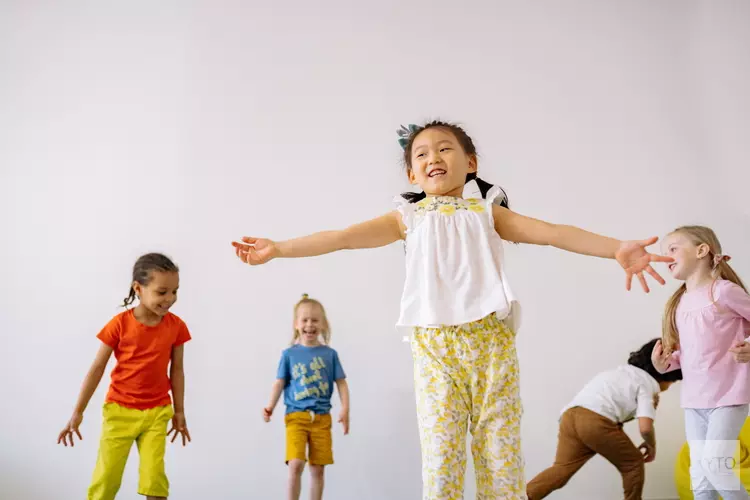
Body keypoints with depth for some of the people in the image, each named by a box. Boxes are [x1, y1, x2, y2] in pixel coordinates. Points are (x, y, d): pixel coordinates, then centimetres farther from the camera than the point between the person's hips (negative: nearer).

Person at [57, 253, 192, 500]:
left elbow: (177, 369, 6)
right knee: (106, 479, 2)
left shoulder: (176, 326, -5)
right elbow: (97, 368, -5)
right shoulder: (120, 324, -12)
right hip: (120, 410, -1)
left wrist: (179, 411, 9)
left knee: (154, 477, -5)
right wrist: (78, 412, -3)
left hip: (157, 412, 1)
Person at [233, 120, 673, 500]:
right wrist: (278, 248, -2)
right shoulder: (408, 218, 15)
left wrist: (616, 248, -15)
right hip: (434, 344, 0)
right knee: (440, 451, -5)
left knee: (501, 449, 0)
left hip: (492, 339, 0)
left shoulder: (487, 212, 13)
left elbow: (552, 232, 0)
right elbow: (344, 236, 7)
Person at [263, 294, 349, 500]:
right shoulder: (289, 354, 3)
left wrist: (345, 409, -7)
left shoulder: (329, 354, 4)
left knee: (318, 469, 6)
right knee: (295, 465, -15)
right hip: (296, 416, -2)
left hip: (321, 418, 2)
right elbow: (280, 383, 2)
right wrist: (270, 407, -12)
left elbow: (341, 383, 5)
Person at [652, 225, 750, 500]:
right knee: (699, 476, 8)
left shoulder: (723, 291, -11)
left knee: (714, 462, -15)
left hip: (728, 396, -7)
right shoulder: (679, 303, 11)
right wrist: (665, 363, 0)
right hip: (694, 400, 7)